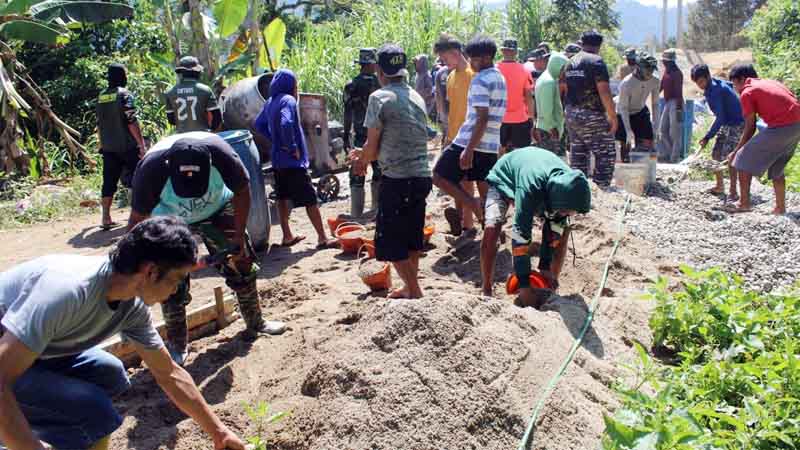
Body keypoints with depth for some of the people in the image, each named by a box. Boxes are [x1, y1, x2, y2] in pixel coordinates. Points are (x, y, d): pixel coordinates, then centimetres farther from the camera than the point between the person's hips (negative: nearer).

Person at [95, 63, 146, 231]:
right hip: (127, 146, -6)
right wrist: (141, 142, -13)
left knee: (109, 181, 6)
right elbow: (132, 122, -16)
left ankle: (106, 218, 4)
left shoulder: (101, 97, 11)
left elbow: (99, 124, 17)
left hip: (108, 147, 6)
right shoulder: (124, 94, -9)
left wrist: (101, 144, 25)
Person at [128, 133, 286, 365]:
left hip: (217, 209, 2)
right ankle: (177, 346, 9)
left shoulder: (221, 154, -38)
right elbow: (137, 220, -25)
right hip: (169, 220, -1)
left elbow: (242, 191, -16)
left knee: (241, 261, 2)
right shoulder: (151, 169, -39)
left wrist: (239, 235, -15)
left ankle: (255, 323, 22)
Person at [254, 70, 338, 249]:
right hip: (293, 161, -9)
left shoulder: (270, 102, 10)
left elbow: (258, 124, 18)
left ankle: (287, 236, 23)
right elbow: (285, 124, -31)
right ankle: (322, 238, -1)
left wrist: (276, 140, 12)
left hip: (277, 159, 9)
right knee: (310, 199, -4)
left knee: (282, 198, 15)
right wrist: (292, 147, -20)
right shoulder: (288, 100, -15)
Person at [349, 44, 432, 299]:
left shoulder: (380, 97, -9)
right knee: (412, 238, 18)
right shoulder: (416, 97, 13)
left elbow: (373, 146, -7)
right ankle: (411, 288, 28)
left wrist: (363, 161, 14)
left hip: (397, 179, -7)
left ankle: (415, 293, 5)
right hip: (422, 175, 8)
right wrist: (367, 154, 24)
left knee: (390, 243, 3)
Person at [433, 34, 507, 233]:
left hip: (473, 141, -9)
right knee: (487, 193, 11)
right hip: (491, 144, 9)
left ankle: (470, 203, -11)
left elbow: (482, 119, -21)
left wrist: (469, 150, -24)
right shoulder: (500, 78, 16)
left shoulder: (481, 80, -12)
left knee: (439, 176, 2)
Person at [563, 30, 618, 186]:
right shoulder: (596, 61, -10)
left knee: (577, 155, 12)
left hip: (571, 115, 7)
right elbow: (604, 91, -17)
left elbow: (564, 90, 16)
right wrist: (613, 116, -14)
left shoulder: (570, 62, 13)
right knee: (606, 154, -1)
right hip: (592, 116, -7)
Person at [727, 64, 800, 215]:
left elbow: (750, 128, 1)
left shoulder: (747, 92, 1)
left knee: (744, 159, 5)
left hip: (781, 127, -8)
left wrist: (735, 151, 9)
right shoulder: (770, 82, 23)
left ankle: (744, 203, 5)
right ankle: (780, 207, 23)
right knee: (777, 167, 22)